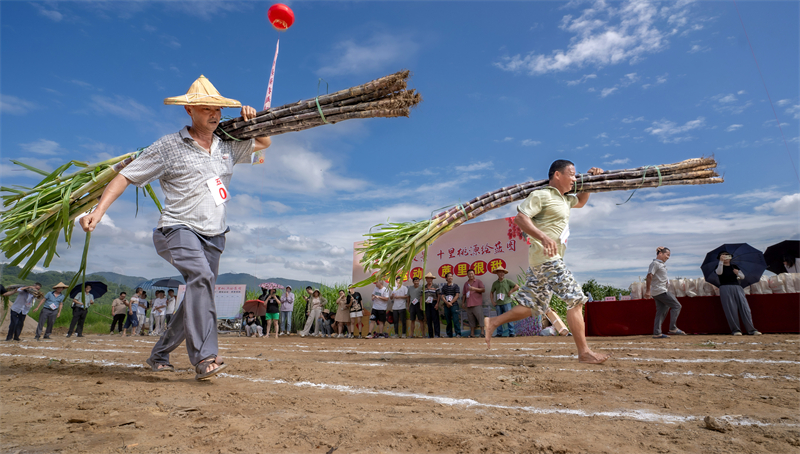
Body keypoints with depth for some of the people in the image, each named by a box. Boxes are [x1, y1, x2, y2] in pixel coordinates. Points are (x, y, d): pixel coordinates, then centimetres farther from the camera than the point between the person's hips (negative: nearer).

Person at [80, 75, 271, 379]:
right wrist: (99, 210, -11)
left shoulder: (228, 146, 13)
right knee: (201, 275, -33)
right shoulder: (168, 147, 0)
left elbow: (264, 143, 28)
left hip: (213, 235, 6)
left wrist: (251, 121, 10)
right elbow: (126, 176, 1)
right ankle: (204, 356, -32)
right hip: (179, 228, -5)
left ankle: (159, 356, 27)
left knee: (198, 297, 7)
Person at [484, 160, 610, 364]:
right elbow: (520, 217, -19)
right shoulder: (541, 195, -7)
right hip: (546, 258, -10)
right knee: (575, 299, -9)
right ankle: (584, 352, -3)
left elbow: (581, 202, 42)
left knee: (533, 307, 11)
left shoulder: (564, 199, 23)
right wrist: (543, 237, -33)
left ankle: (493, 322, 13)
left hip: (545, 260, 10)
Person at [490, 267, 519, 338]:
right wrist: (492, 301, 9)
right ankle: (499, 333, 13)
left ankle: (511, 333, -1)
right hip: (498, 303, 3)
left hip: (506, 302, -3)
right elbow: (491, 292, 19)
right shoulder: (495, 283, 10)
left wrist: (510, 292, -4)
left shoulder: (507, 281, 2)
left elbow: (517, 287, -1)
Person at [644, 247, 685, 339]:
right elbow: (649, 276, -19)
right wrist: (647, 291, -22)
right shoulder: (655, 263, -11)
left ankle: (657, 333, 7)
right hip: (660, 291, -9)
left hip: (657, 293, 9)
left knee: (661, 311, 7)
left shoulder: (662, 264, 19)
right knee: (676, 305, -4)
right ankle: (673, 328, -2)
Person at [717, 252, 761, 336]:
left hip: (737, 288, 4)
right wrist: (721, 261, -20)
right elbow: (719, 272, -14)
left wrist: (738, 273, -10)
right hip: (725, 288, -4)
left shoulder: (734, 267, 20)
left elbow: (743, 276, 12)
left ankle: (751, 330, -6)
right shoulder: (720, 266, 9)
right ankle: (736, 330, -6)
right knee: (731, 310, -9)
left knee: (744, 307, -6)